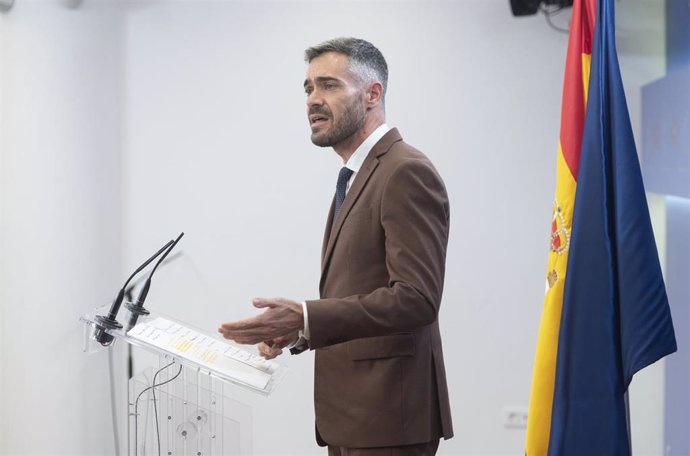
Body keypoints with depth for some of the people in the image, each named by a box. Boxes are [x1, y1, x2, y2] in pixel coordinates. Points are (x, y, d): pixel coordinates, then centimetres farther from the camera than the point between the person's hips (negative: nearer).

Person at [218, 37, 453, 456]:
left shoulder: (406, 173, -14)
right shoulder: (358, 178, 17)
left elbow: (416, 298, -22)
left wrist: (305, 319, -26)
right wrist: (297, 330, 5)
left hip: (387, 410, -9)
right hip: (354, 410, 9)